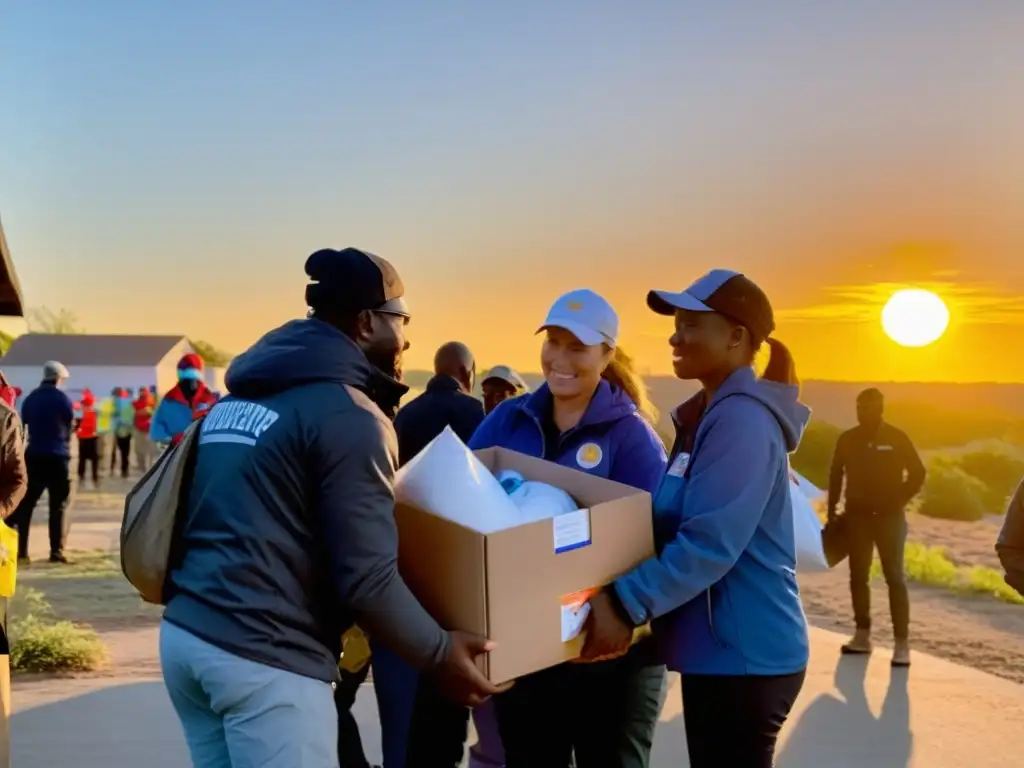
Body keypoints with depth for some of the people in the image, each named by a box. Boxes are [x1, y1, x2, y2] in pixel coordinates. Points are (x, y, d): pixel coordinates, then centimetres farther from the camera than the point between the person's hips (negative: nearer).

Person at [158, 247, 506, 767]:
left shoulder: (239, 397, 15)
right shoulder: (349, 415, -11)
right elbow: (367, 578, -15)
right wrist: (439, 652, -3)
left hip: (184, 634, 9)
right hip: (262, 659, -9)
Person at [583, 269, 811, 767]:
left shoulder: (742, 419, -18)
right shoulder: (706, 417, 14)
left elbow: (709, 544, -26)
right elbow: (675, 523, 20)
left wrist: (624, 602, -25)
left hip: (744, 653, -10)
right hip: (719, 648, 10)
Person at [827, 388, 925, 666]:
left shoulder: (897, 439, -6)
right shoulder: (847, 439, 2)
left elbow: (918, 473, 0)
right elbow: (836, 475, 10)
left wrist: (900, 500, -8)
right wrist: (832, 510, 6)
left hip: (889, 517, -3)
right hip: (857, 516, 3)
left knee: (895, 578, -6)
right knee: (858, 577, 7)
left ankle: (901, 643, -6)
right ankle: (862, 636, 17)